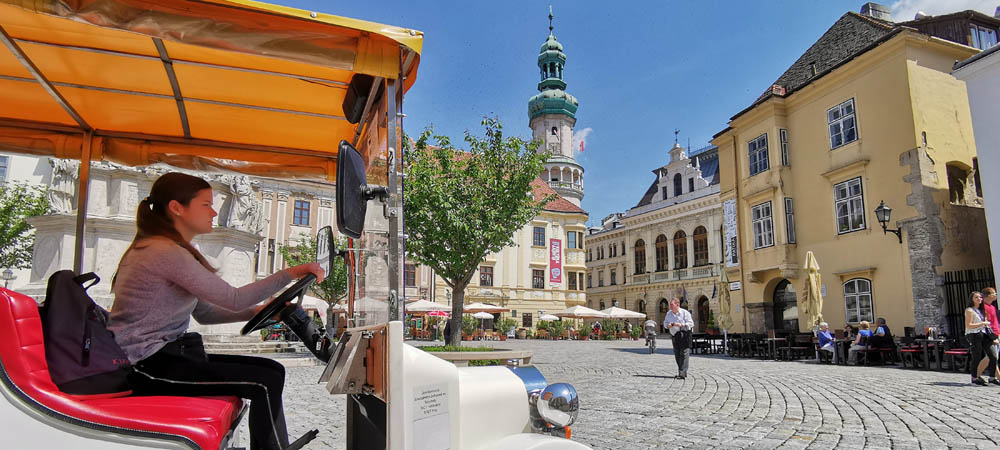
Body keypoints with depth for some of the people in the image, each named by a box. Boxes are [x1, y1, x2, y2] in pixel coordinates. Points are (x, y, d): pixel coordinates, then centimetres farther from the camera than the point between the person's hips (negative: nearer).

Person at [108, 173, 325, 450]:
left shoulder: (165, 249, 14)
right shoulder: (167, 252, -18)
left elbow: (204, 313, 15)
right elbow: (233, 299, -21)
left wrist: (259, 311, 5)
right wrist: (290, 274, -15)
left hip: (167, 353, 10)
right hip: (146, 367, -10)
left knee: (272, 370, 4)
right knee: (266, 382, -17)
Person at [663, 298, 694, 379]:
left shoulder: (685, 313, -7)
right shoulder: (669, 313, 10)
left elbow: (691, 323, -12)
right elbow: (665, 323, 15)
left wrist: (681, 325, -25)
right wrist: (668, 325, -8)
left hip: (684, 335, -6)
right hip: (674, 336, 6)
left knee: (684, 353, -11)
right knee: (677, 355, 9)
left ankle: (682, 374, -15)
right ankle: (681, 372, 21)